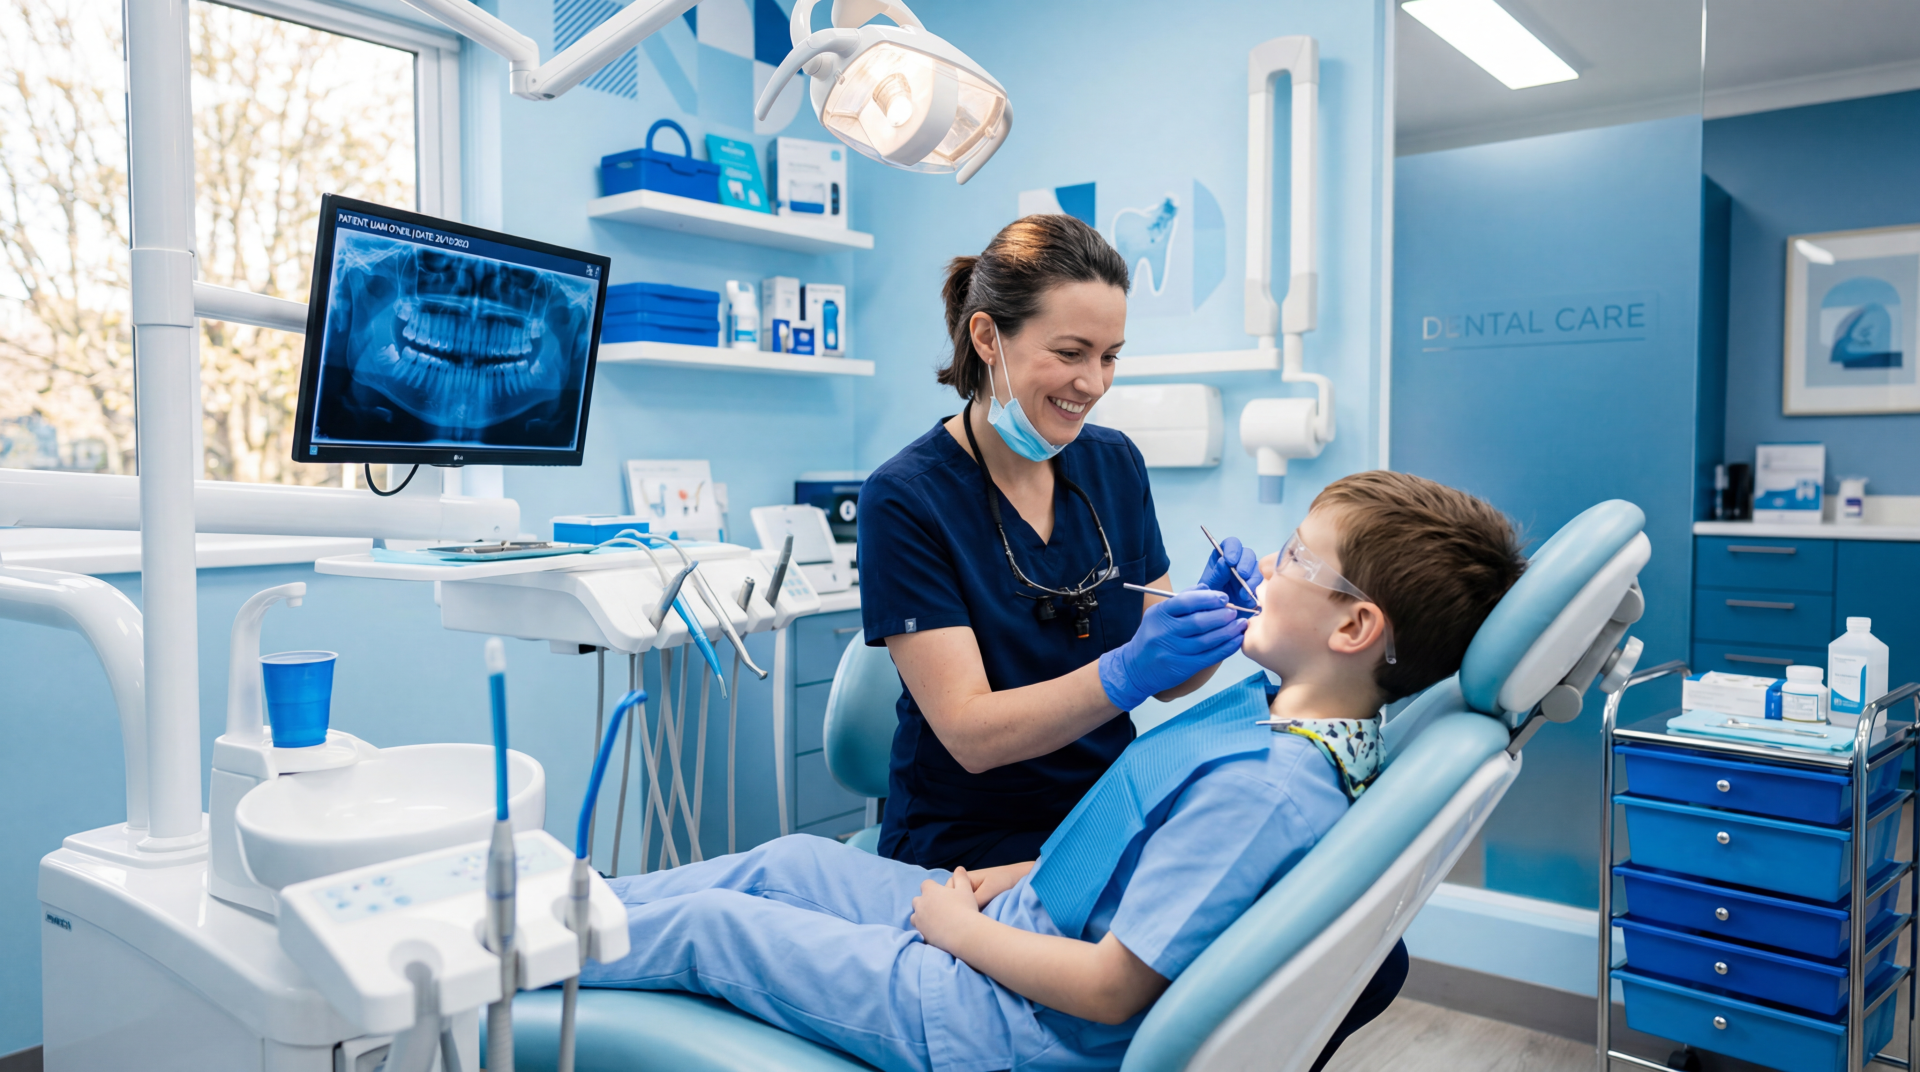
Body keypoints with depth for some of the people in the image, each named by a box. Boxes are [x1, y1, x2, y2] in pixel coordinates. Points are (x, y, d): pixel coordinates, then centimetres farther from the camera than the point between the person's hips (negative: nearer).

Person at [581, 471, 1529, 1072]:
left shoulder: (1259, 790, -32)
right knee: (788, 861, 17)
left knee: (707, 925, 3)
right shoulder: (1275, 706, -1)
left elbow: (1110, 987, -28)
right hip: (1028, 916, 9)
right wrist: (1010, 877, 7)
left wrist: (959, 926, -14)